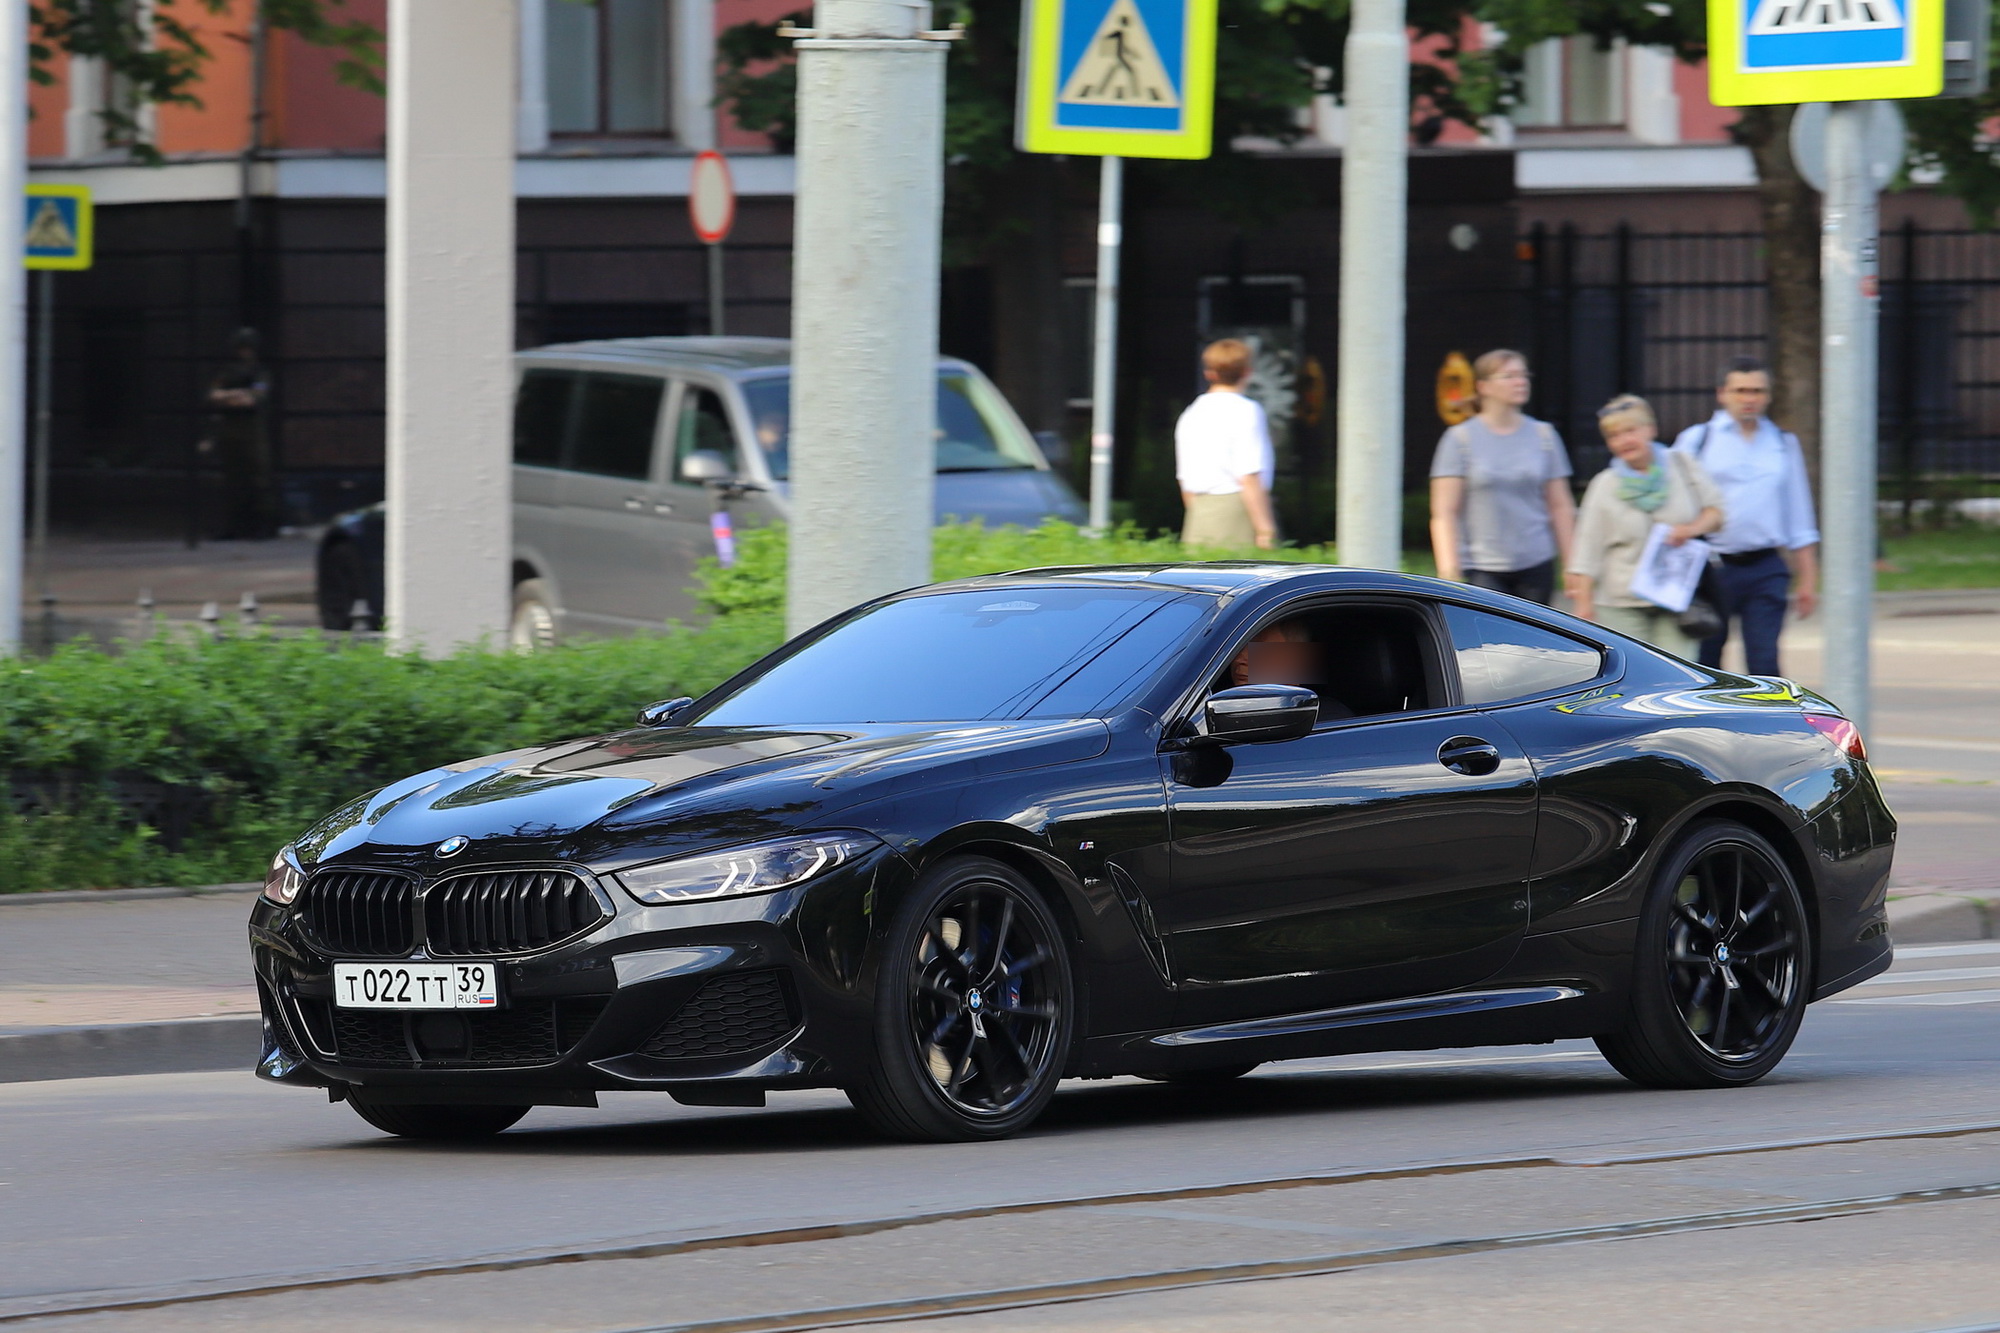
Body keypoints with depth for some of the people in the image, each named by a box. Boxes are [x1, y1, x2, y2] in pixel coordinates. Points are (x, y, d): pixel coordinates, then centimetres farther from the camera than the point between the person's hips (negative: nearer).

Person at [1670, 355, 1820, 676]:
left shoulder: (1783, 445, 12)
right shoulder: (1696, 441, 4)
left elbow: (1799, 518, 16)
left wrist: (1807, 579, 11)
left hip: (1765, 569, 1)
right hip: (1711, 568, -1)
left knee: (1765, 663, -10)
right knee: (1703, 669, 6)